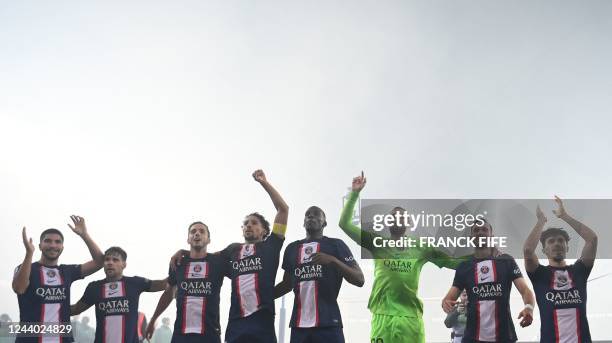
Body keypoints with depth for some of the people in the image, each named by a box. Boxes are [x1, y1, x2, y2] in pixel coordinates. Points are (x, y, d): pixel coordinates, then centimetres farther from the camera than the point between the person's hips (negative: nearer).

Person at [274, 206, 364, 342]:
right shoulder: (292, 248, 17)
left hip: (328, 323, -4)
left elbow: (359, 280, -2)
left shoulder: (336, 244, 5)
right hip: (299, 324, 4)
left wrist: (332, 260, -15)